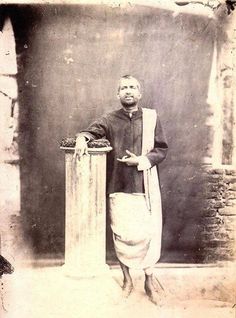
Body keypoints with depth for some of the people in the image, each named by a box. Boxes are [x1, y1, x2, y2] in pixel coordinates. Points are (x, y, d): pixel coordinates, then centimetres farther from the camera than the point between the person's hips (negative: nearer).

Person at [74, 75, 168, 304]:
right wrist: (82, 138, -25)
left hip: (146, 188, 0)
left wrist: (140, 161, -11)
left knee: (148, 233, 4)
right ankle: (127, 279, 25)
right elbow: (92, 131, -1)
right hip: (119, 188, 1)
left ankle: (149, 280, 23)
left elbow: (162, 149, 3)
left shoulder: (151, 117, 3)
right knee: (121, 234, 6)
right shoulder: (110, 120, 4)